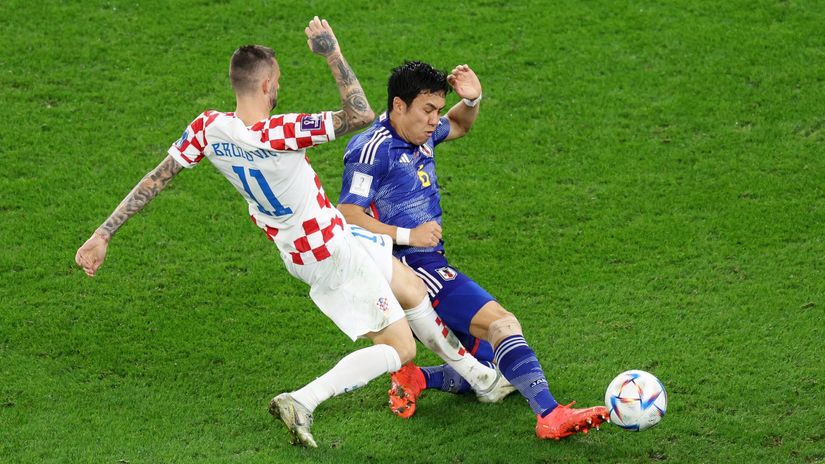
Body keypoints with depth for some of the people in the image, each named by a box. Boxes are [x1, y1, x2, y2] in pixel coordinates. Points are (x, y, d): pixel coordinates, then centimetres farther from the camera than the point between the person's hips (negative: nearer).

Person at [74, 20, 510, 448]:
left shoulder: (207, 128, -13)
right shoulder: (279, 134, -34)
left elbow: (155, 179, -10)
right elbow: (362, 116, -30)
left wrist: (104, 233, -4)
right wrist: (333, 54, -24)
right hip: (333, 255, -9)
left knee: (413, 290, 25)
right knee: (400, 348, 2)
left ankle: (481, 377, 40)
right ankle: (302, 402, -10)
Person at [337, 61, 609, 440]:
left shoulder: (420, 134, 13)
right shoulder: (373, 149, -13)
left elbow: (459, 126, 35)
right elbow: (347, 217, -19)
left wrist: (471, 100, 12)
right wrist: (407, 235, -22)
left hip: (432, 269, 10)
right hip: (413, 271, -10)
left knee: (496, 362, 9)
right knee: (501, 323, -26)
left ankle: (414, 379, 7)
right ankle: (550, 416, -36)